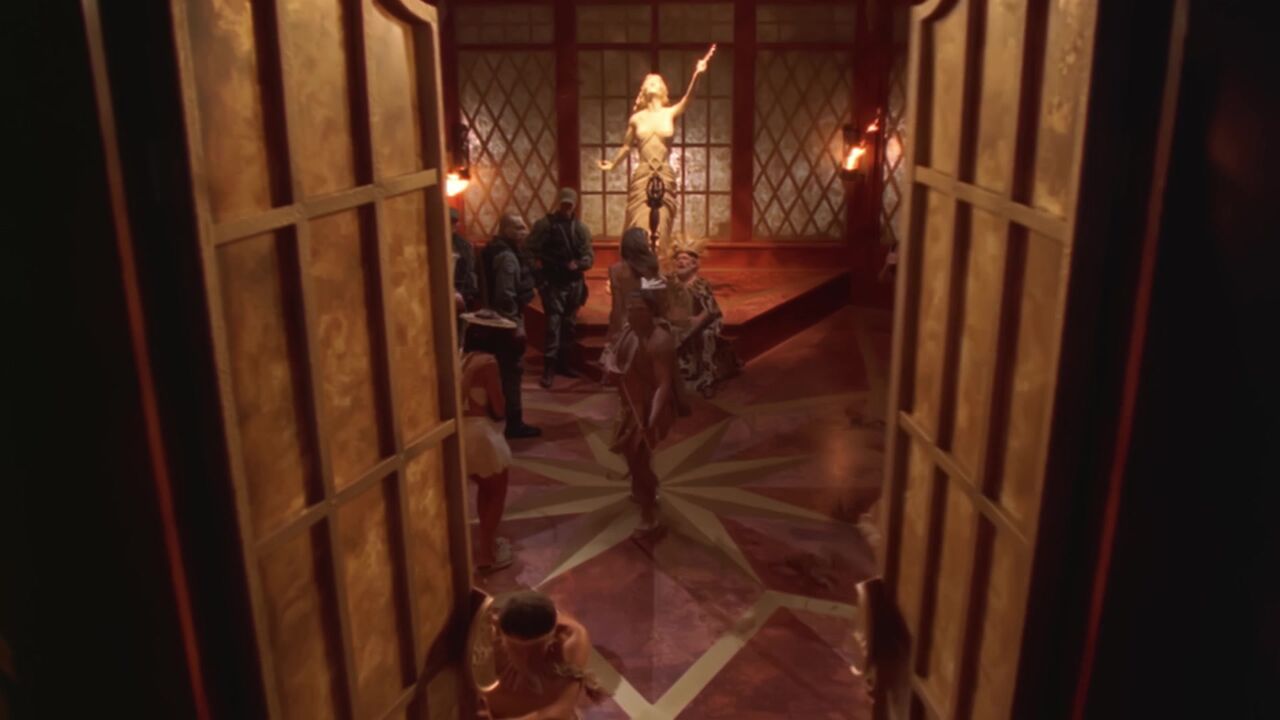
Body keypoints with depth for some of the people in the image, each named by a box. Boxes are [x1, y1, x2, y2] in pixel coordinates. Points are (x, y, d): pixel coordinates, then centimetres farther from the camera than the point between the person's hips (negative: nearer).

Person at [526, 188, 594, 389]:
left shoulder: (580, 228, 9)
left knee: (569, 325, 12)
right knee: (553, 324, -11)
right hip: (553, 283, -5)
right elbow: (530, 250, -5)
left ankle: (563, 363, 25)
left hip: (574, 284, 5)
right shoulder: (544, 224, -2)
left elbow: (589, 255, 5)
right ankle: (549, 367, -9)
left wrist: (578, 264, -14)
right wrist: (537, 263, -18)